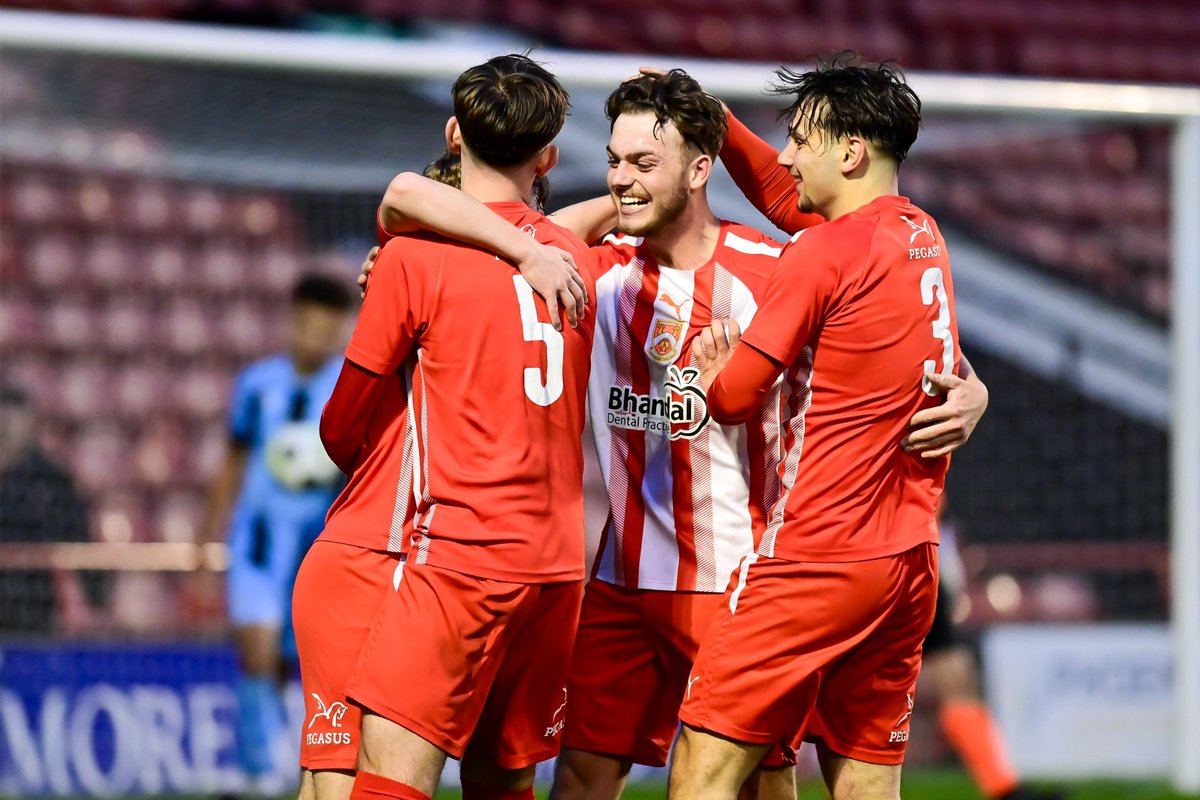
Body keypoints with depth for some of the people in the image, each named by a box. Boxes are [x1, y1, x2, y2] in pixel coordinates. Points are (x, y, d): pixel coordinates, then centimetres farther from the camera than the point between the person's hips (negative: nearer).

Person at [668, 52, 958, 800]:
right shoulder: (926, 240, 13)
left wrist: (712, 368, 14)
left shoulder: (824, 254, -12)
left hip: (816, 561, -8)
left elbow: (734, 395, -7)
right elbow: (787, 197, 31)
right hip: (910, 562, 8)